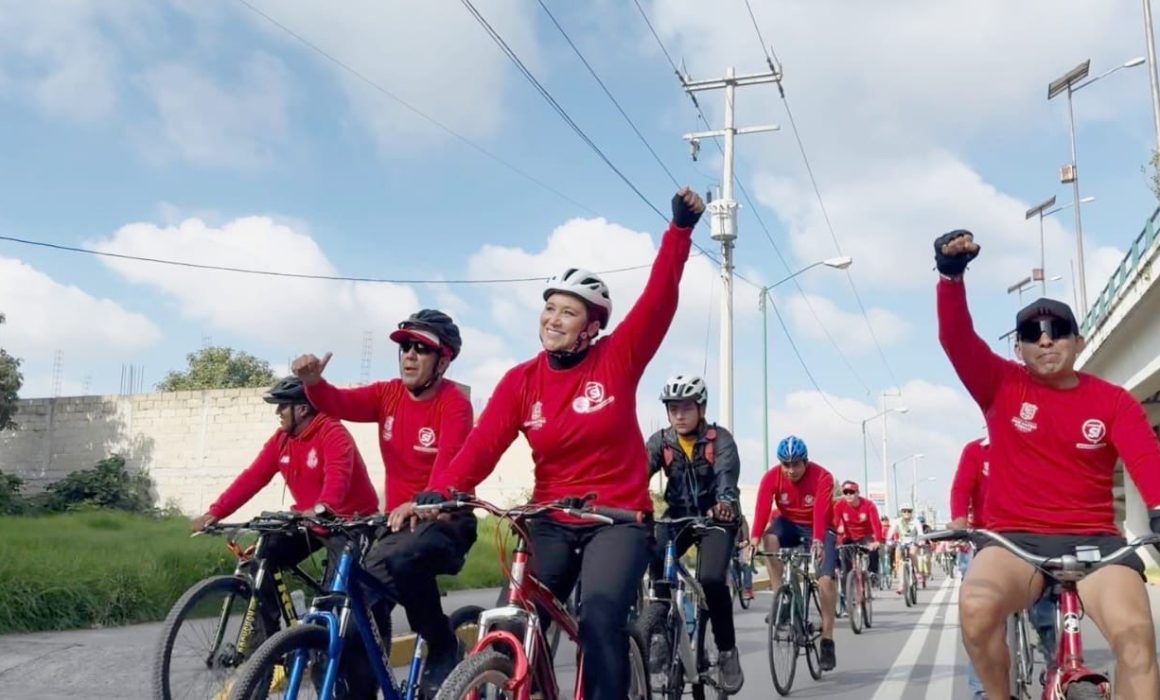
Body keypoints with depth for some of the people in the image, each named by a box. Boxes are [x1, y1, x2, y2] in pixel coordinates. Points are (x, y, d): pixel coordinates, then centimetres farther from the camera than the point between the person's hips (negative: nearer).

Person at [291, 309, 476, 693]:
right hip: (398, 519, 6)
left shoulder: (454, 403, -12)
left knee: (399, 560, -34)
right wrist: (313, 382, -35)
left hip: (445, 520, -6)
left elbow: (449, 467, -27)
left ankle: (443, 648, -12)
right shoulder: (388, 394, 4)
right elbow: (340, 403, -12)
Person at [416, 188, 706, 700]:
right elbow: (482, 445, -13)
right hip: (552, 522, 3)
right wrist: (438, 492, -30)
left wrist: (680, 228, -23)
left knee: (601, 611, -26)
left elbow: (659, 298, -14)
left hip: (620, 518, -2)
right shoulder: (520, 381, -2)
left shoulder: (617, 361, -5)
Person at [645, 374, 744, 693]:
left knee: (711, 579, -24)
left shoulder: (719, 439, -13)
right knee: (655, 558, -27)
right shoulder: (660, 441, -5)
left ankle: (727, 651, -4)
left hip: (716, 518, -3)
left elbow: (727, 473, -31)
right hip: (677, 516, 3)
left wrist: (725, 502, -54)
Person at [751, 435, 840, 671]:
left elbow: (821, 512, -37)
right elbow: (762, 509, -30)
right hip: (788, 524, 2)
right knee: (770, 537, -33)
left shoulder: (822, 477, -25)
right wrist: (754, 539, -47)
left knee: (826, 580, -19)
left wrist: (817, 541, -54)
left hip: (818, 528, -2)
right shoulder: (772, 477, -19)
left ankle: (827, 641, -6)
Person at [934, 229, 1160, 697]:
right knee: (977, 605, -31)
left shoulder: (1113, 401, 4)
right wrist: (951, 273, -29)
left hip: (1094, 541, 1)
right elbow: (956, 338, -11)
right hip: (1015, 539, 0)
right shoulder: (1002, 386, 4)